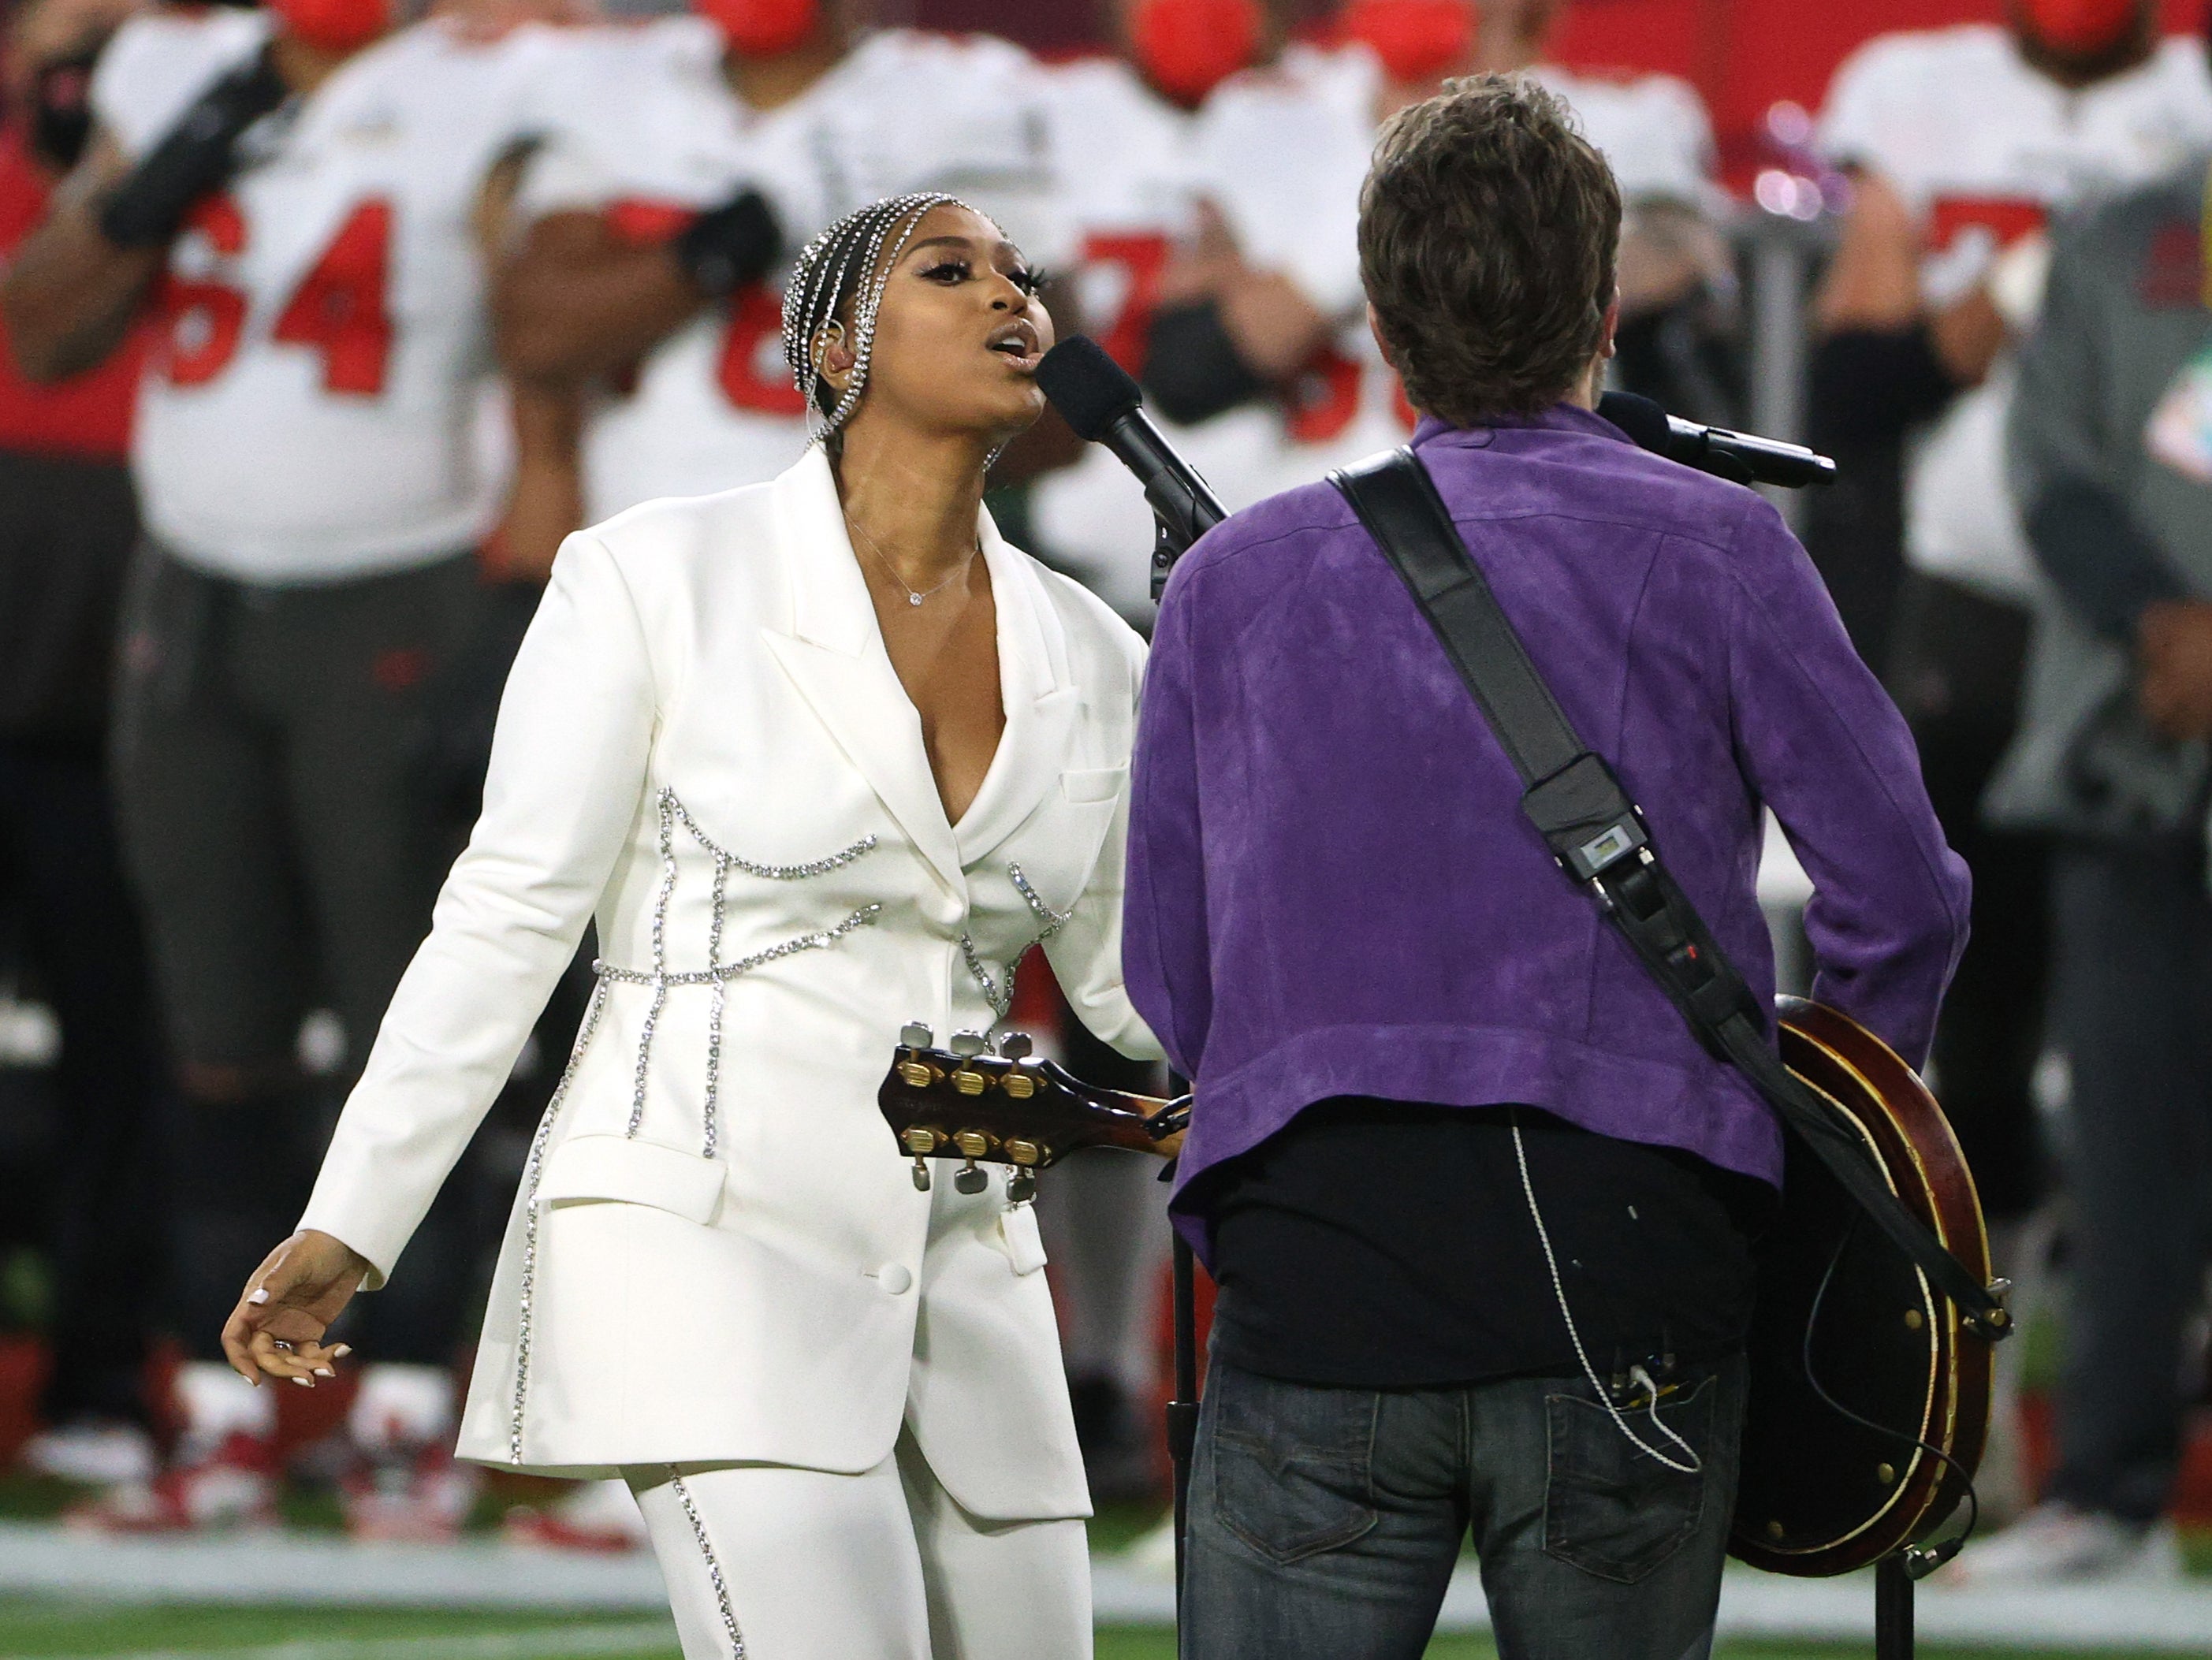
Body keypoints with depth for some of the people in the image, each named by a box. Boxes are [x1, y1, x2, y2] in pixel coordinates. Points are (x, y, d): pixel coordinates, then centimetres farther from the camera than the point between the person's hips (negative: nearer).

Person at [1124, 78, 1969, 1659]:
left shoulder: (1231, 579, 13)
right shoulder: (1713, 549, 4)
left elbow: (1168, 987, 13)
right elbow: (1900, 893, 1)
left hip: (1309, 1284, 2)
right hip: (1627, 1276, -2)